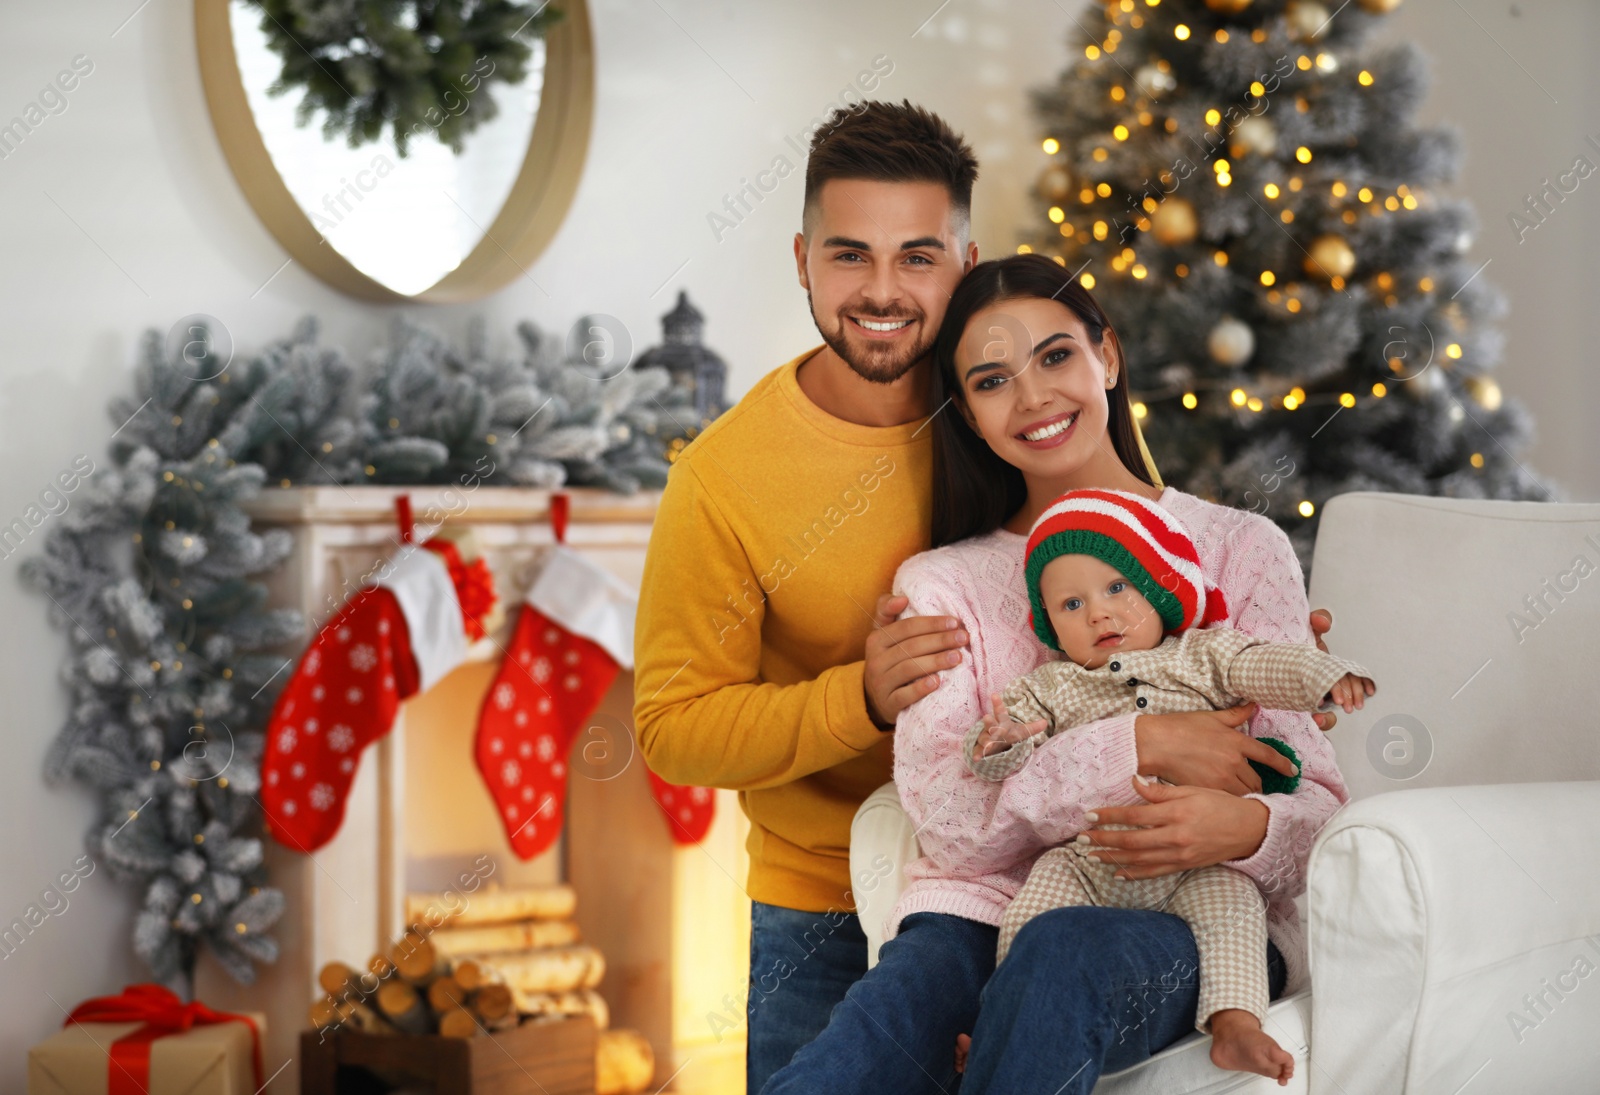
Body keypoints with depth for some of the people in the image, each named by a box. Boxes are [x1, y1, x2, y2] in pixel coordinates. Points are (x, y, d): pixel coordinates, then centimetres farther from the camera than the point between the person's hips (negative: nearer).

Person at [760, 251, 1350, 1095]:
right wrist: (1138, 748, -16)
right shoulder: (940, 584, 16)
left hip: (1201, 923, 0)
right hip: (988, 913, 1)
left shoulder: (1239, 549, 12)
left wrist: (1245, 828, -22)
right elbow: (949, 820, -2)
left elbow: (1315, 810, 4)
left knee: (1063, 956, -38)